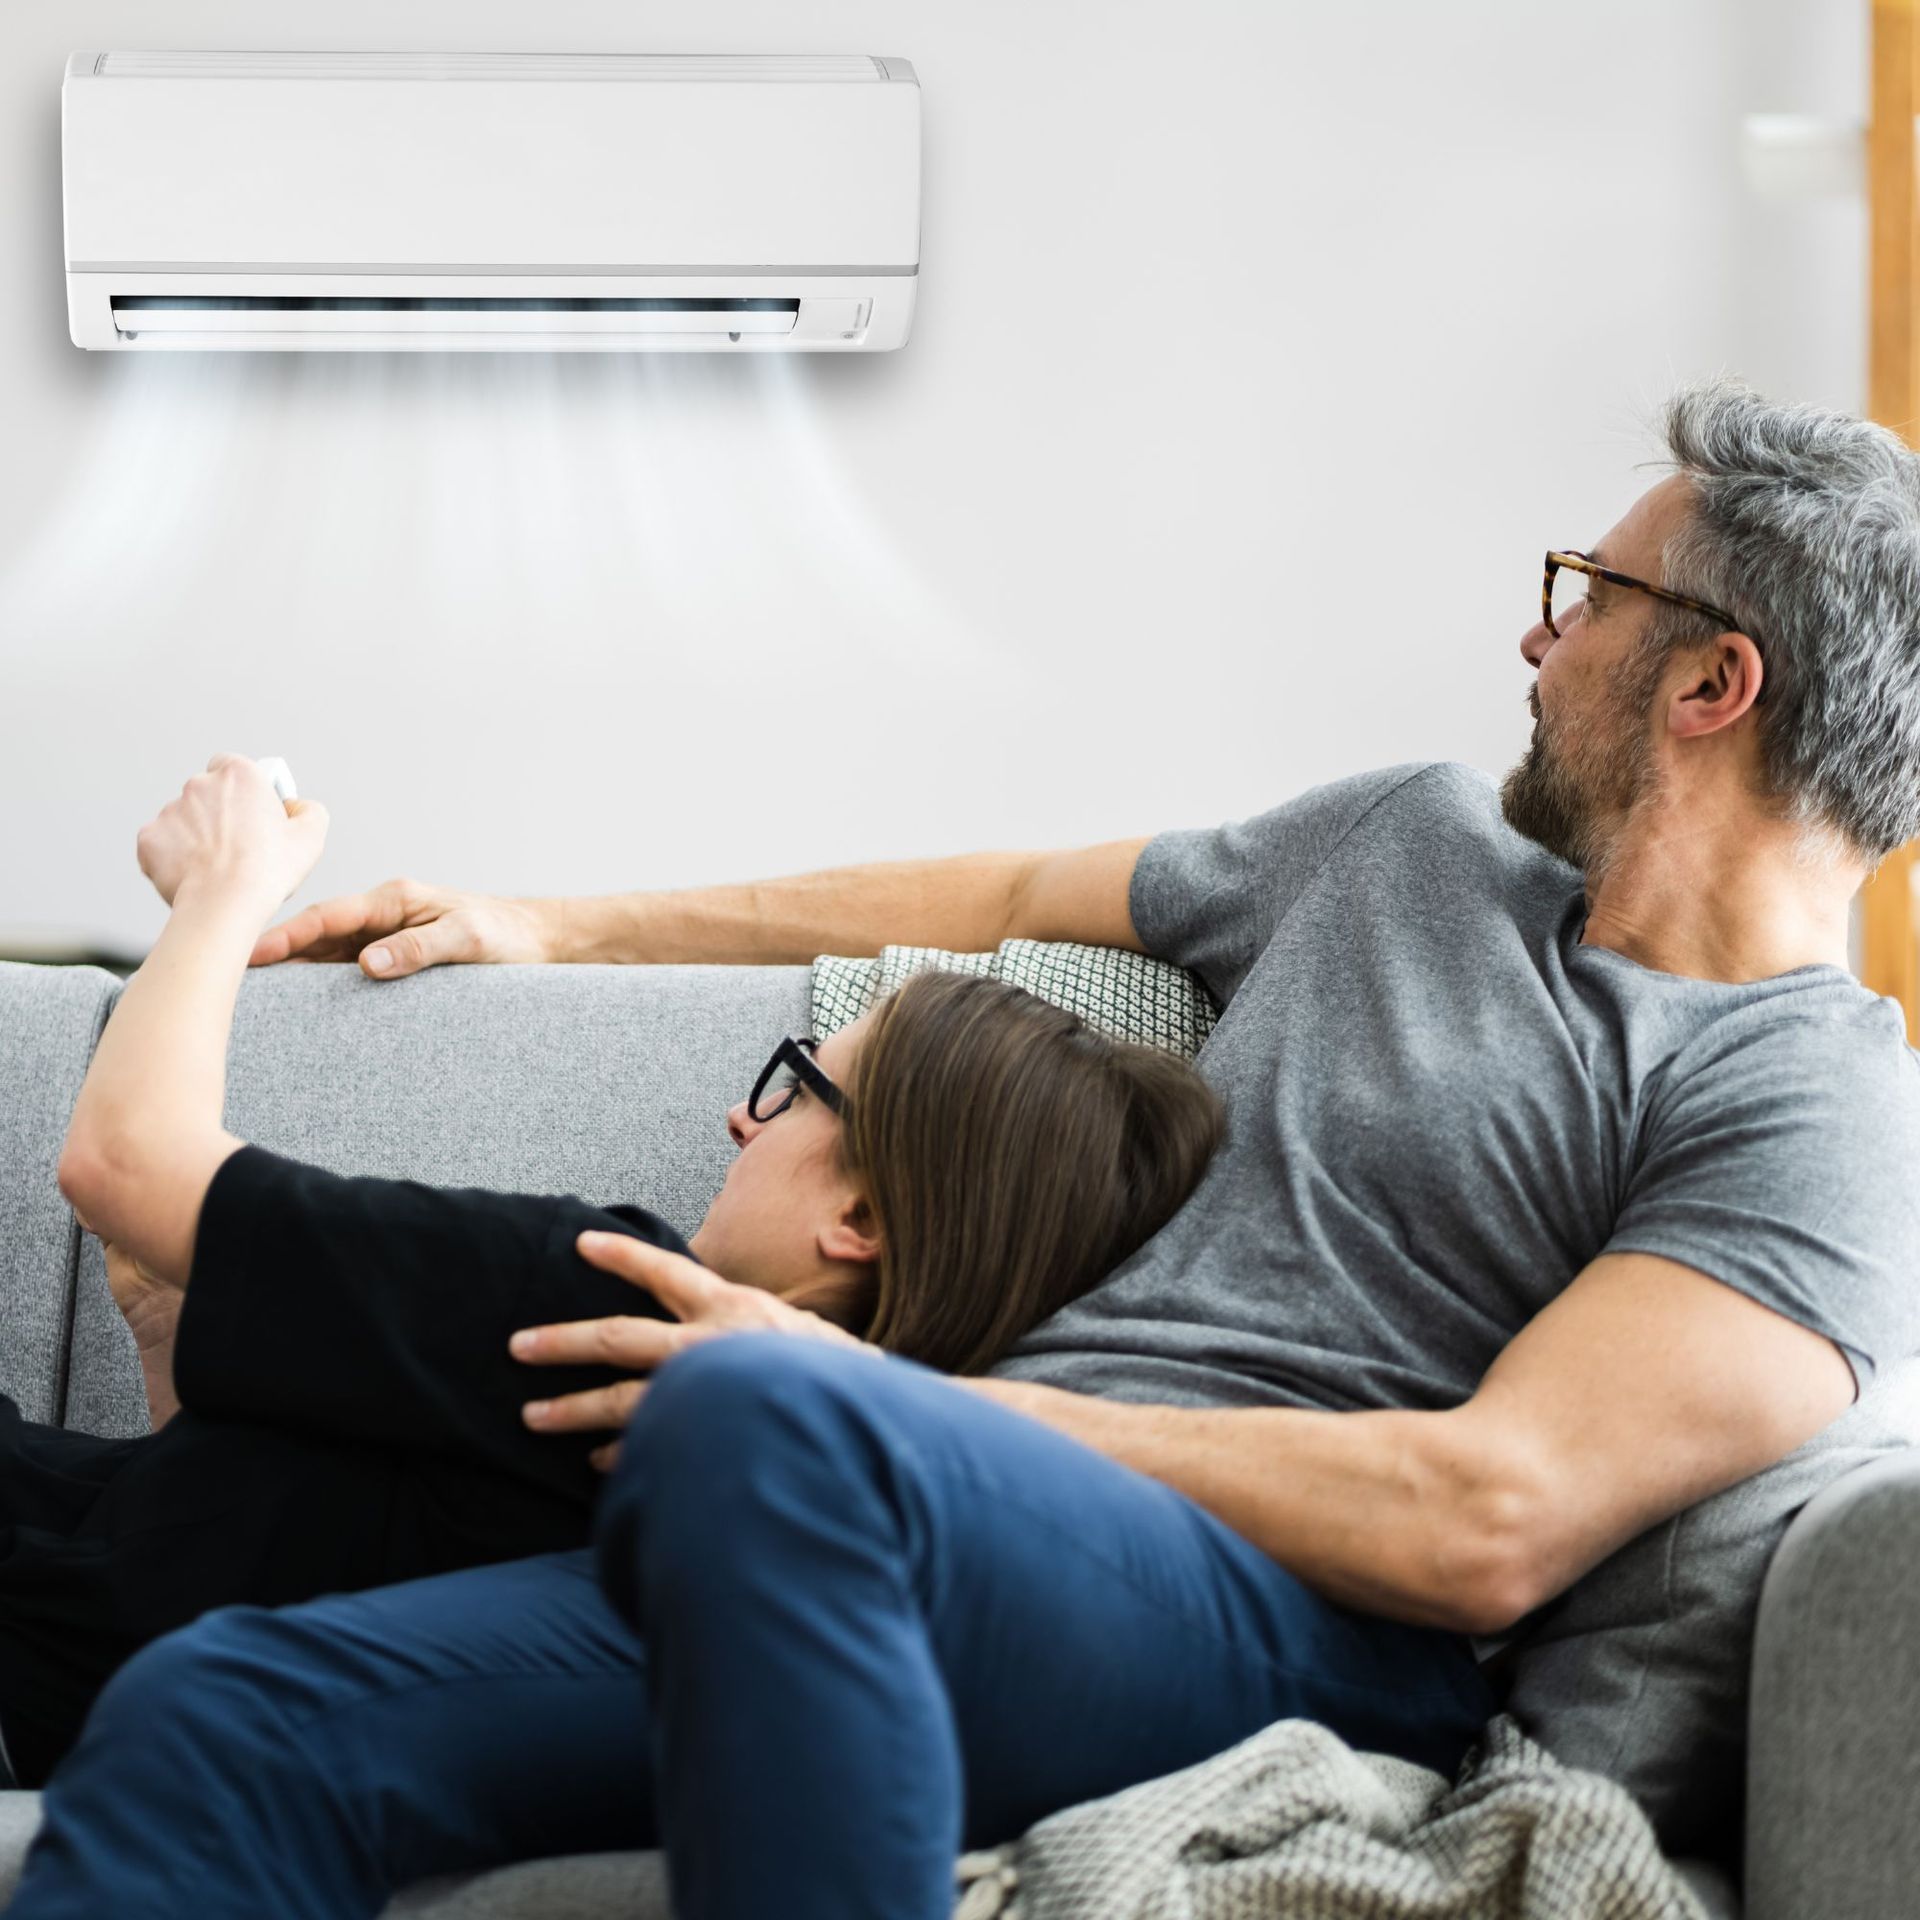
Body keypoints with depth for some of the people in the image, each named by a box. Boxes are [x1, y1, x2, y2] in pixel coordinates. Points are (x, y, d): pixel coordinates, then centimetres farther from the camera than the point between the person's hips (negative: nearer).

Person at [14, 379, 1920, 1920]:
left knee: (760, 1423, -41)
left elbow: (1490, 1522, -14)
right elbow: (1011, 898, 36)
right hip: (993, 1540, 7)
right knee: (209, 1720, -17)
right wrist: (556, 928, 37)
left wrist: (889, 1390, -13)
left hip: (1292, 1625, -7)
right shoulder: (1415, 836, 25)